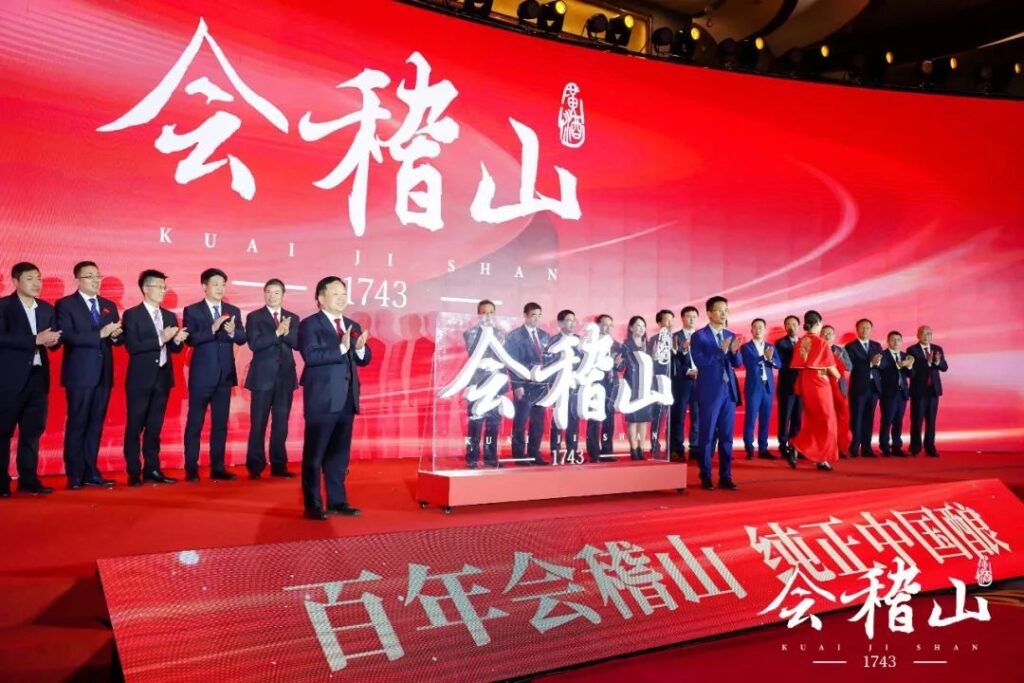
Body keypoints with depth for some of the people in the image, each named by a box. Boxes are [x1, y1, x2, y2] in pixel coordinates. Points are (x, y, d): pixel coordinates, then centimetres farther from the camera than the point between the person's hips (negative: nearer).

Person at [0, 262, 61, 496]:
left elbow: (53, 339, 12)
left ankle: (28, 478, 13)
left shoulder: (47, 309, 14)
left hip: (38, 376, 5)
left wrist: (52, 341, -11)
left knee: (33, 430, 7)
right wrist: (36, 340, -20)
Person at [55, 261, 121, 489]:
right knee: (77, 425, -1)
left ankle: (91, 472, 14)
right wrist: (100, 334, -21)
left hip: (103, 374, 5)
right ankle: (75, 476, 4)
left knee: (96, 425, 8)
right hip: (80, 374, -5)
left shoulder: (109, 305, 15)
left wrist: (115, 335, -10)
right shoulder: (65, 304, -2)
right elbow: (67, 335, -16)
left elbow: (117, 338, 13)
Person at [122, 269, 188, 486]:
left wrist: (177, 340, -9)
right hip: (140, 379, -5)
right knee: (135, 426, 1)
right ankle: (134, 473, 6)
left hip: (162, 378, 5)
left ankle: (152, 470, 16)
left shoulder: (169, 316, 13)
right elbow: (132, 347, -16)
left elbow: (174, 349, 13)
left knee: (155, 426, 10)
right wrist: (160, 339, -20)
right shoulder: (132, 315, -5)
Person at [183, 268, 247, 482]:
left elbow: (242, 338, 2)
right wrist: (213, 328, -25)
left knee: (220, 423, 8)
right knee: (195, 422, 1)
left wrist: (232, 332, -19)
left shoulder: (233, 311, 10)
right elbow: (190, 339, -13)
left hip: (225, 375, 4)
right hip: (202, 375, -4)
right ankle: (191, 469, 6)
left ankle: (218, 467, 15)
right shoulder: (192, 310, -1)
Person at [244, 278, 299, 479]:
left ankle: (279, 465, 13)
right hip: (263, 376, -3)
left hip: (285, 377, 3)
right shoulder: (254, 317, 1)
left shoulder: (293, 318, 10)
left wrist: (287, 332, -19)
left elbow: (297, 344, -1)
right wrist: (278, 332, -20)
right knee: (258, 424, 1)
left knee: (281, 423, 6)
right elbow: (254, 344, -13)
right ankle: (255, 467, 7)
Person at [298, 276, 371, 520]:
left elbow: (364, 360, 12)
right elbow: (311, 356, -20)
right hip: (322, 400, -6)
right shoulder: (310, 325, -5)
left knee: (339, 454, 12)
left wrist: (360, 348, -9)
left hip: (347, 399, 7)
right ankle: (313, 505, 7)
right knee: (314, 454, 1)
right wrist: (341, 348, -26)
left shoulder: (353, 326, 15)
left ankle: (337, 501, 20)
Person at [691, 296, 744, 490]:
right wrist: (721, 350, -22)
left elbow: (737, 363, 9)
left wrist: (734, 351, -11)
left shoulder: (731, 336, 12)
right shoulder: (699, 336, -5)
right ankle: (706, 477, 8)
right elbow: (700, 362, -15)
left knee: (727, 436, 7)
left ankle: (725, 476, 13)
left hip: (729, 390, 5)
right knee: (708, 435, 0)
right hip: (710, 391, -5)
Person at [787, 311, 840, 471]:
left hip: (804, 383, 6)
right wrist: (838, 377, 13)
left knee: (811, 420, 16)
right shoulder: (822, 342, -12)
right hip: (819, 383, -6)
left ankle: (796, 447, 1)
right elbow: (831, 367, -6)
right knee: (825, 421, 6)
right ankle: (822, 458, 9)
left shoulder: (800, 342, 4)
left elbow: (797, 365, 6)